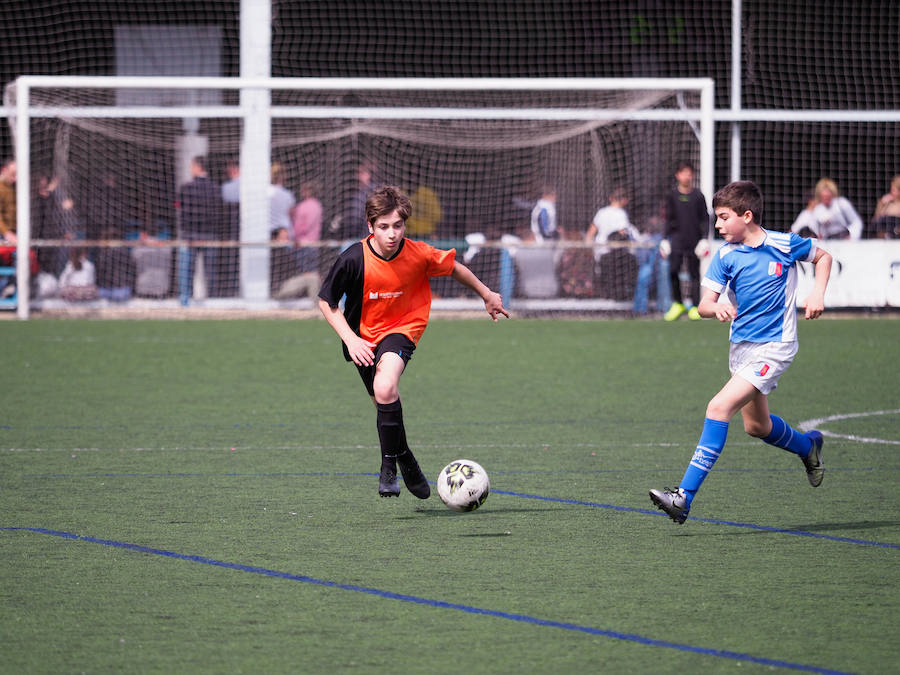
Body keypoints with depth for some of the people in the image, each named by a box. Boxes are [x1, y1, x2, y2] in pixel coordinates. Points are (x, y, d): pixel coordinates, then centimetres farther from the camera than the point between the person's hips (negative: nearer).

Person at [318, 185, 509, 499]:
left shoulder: (419, 255, -20)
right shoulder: (353, 259, -22)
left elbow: (453, 267, 2)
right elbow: (326, 301, -9)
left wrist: (487, 294, 14)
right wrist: (350, 339, -19)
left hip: (401, 329, -2)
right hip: (363, 336, 2)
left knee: (385, 389, -29)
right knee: (384, 403, 14)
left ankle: (389, 469, -16)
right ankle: (406, 462, 41)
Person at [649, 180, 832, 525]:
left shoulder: (784, 244, -8)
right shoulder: (726, 256, -1)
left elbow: (823, 256, 11)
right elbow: (704, 305, -6)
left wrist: (817, 293, -5)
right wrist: (716, 307, -30)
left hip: (773, 347, -6)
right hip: (740, 347, 6)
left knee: (719, 408, -21)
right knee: (756, 426, 19)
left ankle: (685, 497, -26)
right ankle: (808, 445, 53)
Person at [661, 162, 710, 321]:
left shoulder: (698, 196, 3)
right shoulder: (672, 196, 6)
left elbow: (705, 218, 6)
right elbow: (669, 218, 13)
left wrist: (705, 237, -4)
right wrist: (666, 237, 7)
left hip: (694, 240, -1)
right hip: (677, 239, 1)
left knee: (694, 273, 2)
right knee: (673, 270, -12)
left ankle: (695, 307, 9)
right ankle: (677, 304, 4)